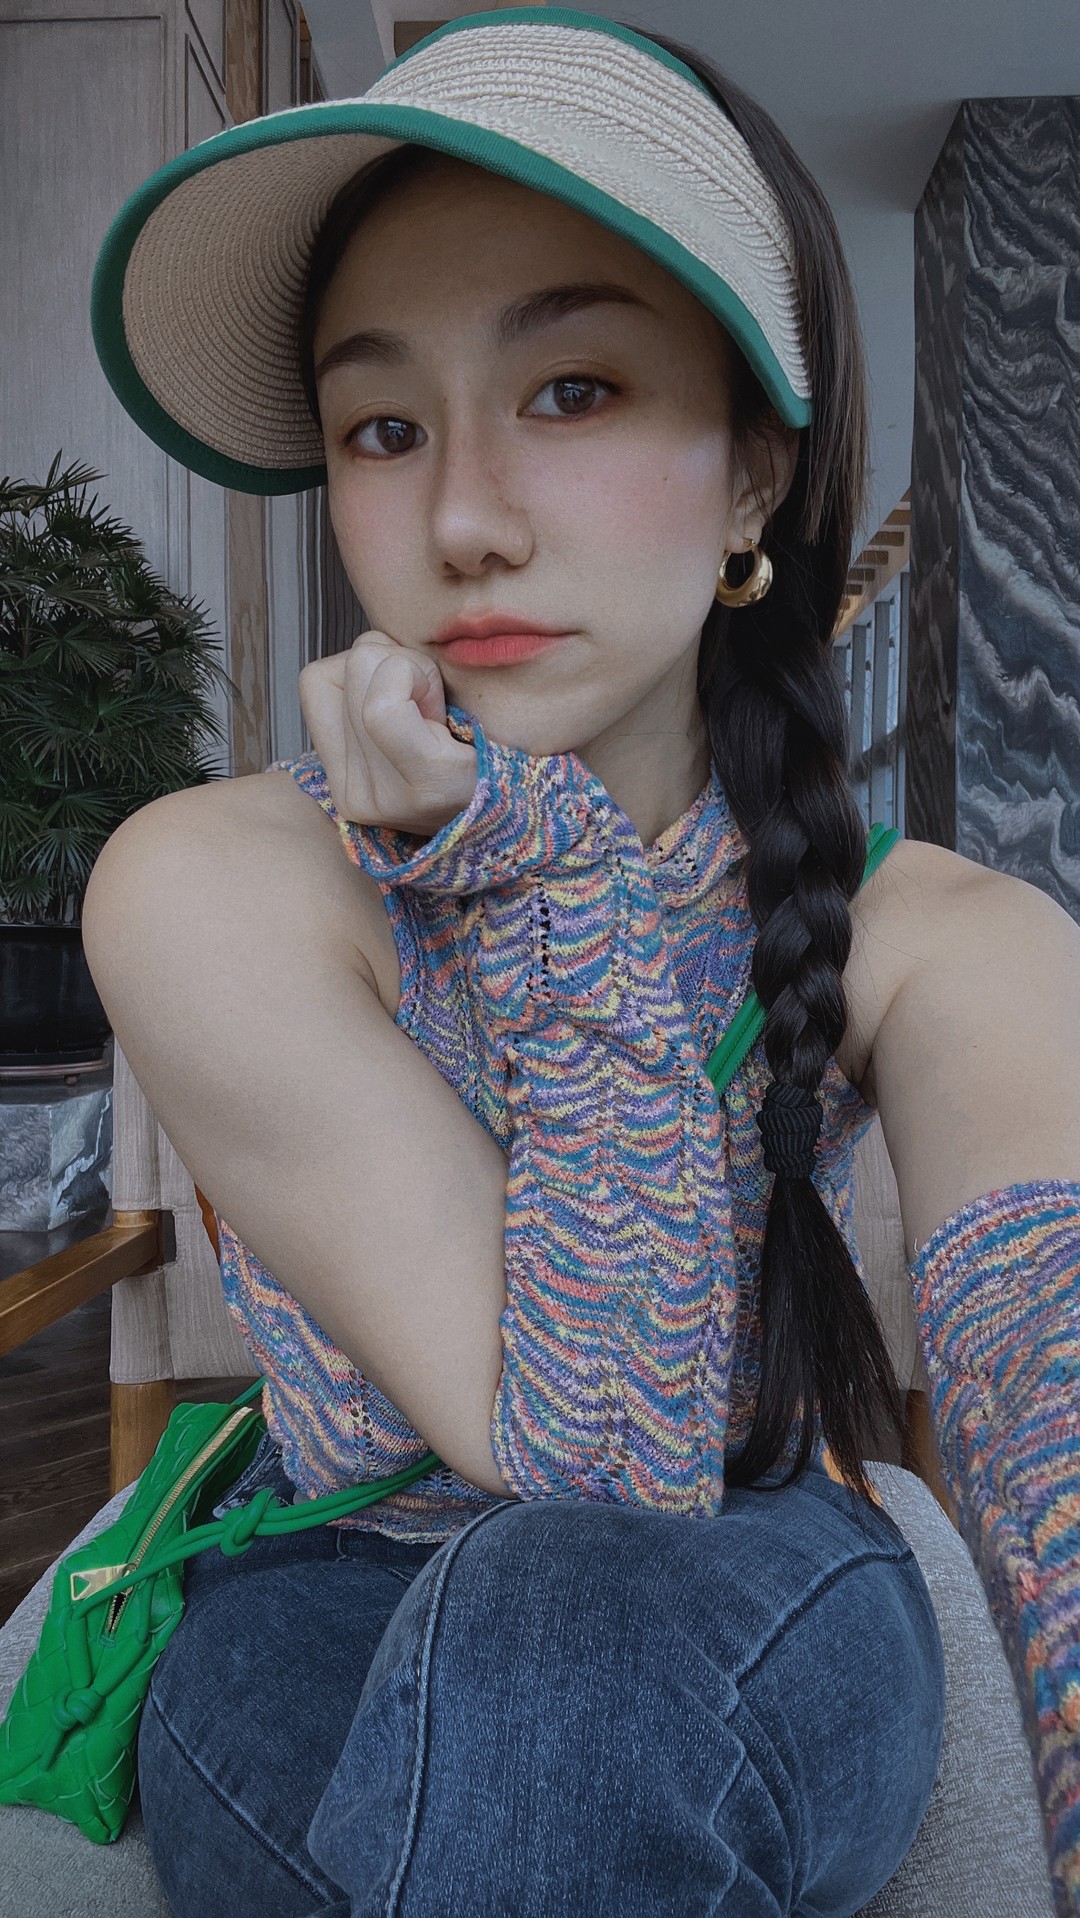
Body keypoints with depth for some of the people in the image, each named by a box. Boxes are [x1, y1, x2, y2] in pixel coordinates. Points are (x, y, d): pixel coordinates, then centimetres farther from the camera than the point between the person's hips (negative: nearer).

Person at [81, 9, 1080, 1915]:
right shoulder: (213, 894, -22)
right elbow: (604, 1466, -24)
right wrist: (568, 896, -29)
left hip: (776, 1667, 2)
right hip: (334, 1656, -1)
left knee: (622, 1638, -33)